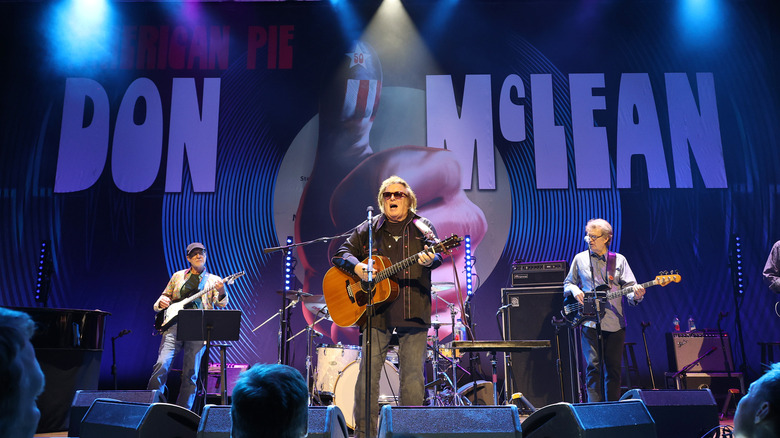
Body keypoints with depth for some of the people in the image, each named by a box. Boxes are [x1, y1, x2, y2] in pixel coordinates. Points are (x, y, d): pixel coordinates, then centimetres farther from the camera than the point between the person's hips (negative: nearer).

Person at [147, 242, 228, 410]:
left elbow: (221, 303, -2)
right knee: (162, 364, -15)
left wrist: (222, 292, -26)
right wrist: (161, 302, 1)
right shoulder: (178, 276, 19)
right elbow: (165, 295, 25)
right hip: (175, 324, 1)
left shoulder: (213, 280, 12)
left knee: (190, 374, -3)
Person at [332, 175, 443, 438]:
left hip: (414, 311, 0)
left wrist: (429, 260, -30)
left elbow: (437, 255, -5)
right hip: (377, 309, 0)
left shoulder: (422, 227, 9)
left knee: (413, 374, 2)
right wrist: (358, 267, -12)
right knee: (368, 372, -2)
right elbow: (341, 254, 9)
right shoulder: (369, 228, 11)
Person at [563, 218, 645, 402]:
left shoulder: (619, 260, 8)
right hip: (590, 323, -1)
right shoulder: (580, 259, 7)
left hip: (615, 323, 2)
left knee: (614, 369, 8)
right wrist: (574, 289, -5)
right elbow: (568, 283, 17)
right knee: (593, 367, -8)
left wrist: (636, 294, -20)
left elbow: (629, 287, 2)